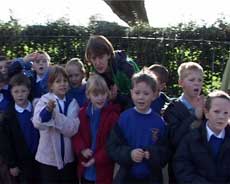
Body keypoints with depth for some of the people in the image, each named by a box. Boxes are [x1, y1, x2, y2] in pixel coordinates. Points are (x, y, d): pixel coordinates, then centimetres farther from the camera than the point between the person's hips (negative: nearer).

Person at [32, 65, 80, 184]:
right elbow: (38, 123, -25)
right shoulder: (44, 100, -6)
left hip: (68, 157, 2)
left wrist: (54, 113, -25)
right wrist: (47, 110, -43)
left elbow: (73, 128, -16)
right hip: (48, 157, -2)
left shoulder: (73, 103, 1)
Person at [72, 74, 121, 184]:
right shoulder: (83, 113, 4)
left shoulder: (113, 115, -13)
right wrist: (82, 149, -13)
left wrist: (97, 159, -17)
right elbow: (76, 135, 6)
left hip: (104, 171, -4)